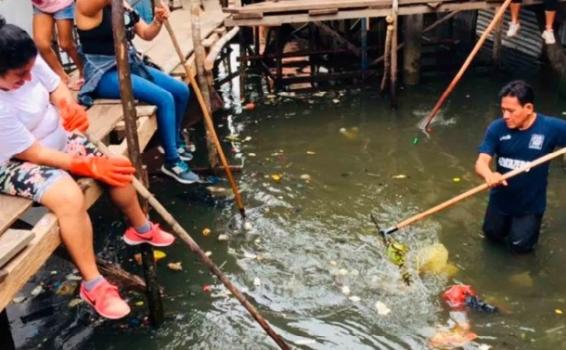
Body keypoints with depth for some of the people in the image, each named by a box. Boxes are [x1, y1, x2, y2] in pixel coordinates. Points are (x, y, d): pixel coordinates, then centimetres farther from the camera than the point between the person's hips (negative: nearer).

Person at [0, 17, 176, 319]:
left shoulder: (27, 64, -18)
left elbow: (56, 87, -1)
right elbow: (33, 153, -29)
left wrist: (71, 109, -25)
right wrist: (88, 166, -28)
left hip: (56, 137, 8)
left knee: (117, 168, 1)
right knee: (69, 196, -35)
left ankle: (141, 228, 31)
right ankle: (93, 285, -19)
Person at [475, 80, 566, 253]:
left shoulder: (551, 127, -23)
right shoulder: (497, 128, -19)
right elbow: (481, 162, -24)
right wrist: (489, 175, -48)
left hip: (530, 203, -2)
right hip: (501, 199, 3)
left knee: (519, 245, 5)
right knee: (492, 234, 21)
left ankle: (529, 223, 35)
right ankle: (510, 221, 51)